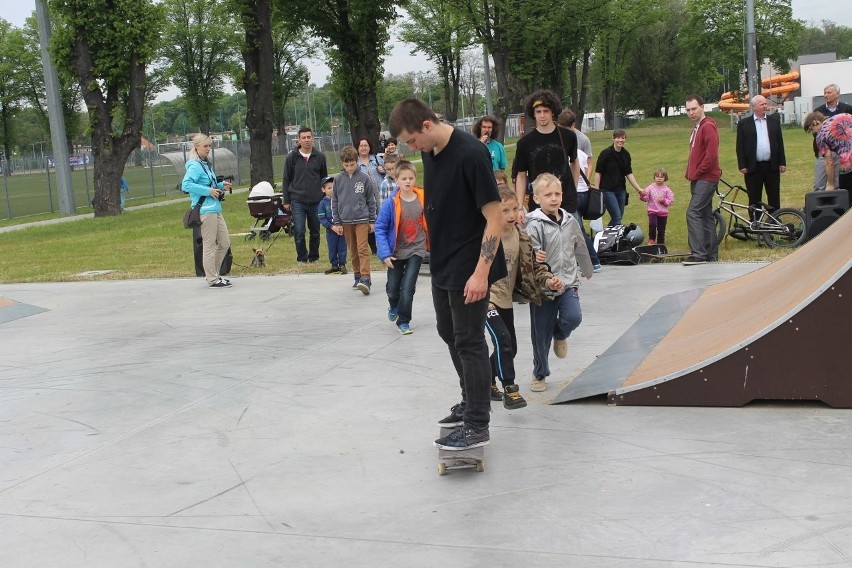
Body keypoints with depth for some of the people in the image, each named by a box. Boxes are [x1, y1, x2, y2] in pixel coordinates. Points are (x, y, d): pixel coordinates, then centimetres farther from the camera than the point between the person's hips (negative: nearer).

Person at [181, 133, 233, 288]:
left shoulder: (205, 164, 17)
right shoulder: (195, 166, -11)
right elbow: (186, 185, -23)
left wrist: (221, 185, 9)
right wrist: (208, 191, -23)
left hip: (215, 209, 10)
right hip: (205, 210, -9)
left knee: (225, 243, 12)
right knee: (210, 245, -3)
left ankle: (213, 273, 23)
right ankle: (212, 279, 5)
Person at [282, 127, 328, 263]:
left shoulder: (320, 157, 3)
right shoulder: (292, 157, 1)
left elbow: (324, 179, 11)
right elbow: (286, 179, 6)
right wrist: (286, 200, 3)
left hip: (316, 201, 1)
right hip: (297, 201, -1)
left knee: (315, 231, 10)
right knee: (299, 232, -6)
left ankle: (314, 257, 23)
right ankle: (302, 257, 9)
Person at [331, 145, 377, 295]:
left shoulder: (364, 178, -2)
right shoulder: (338, 179, 3)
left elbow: (371, 200, 4)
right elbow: (334, 202, 8)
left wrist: (372, 221, 4)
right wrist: (336, 222, 4)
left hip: (362, 219, -3)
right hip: (345, 221, 3)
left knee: (363, 249, -12)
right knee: (353, 251, 11)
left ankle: (365, 279, -18)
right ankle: (357, 276, 21)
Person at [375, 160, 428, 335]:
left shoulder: (422, 199, -9)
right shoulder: (391, 203, -15)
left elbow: (429, 224, 3)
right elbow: (380, 228, -11)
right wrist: (385, 254, -17)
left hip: (416, 250, 0)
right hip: (396, 252, 0)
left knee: (407, 287, -10)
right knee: (392, 288, 12)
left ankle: (403, 321, 7)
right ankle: (394, 306, 46)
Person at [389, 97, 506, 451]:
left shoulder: (470, 154, -22)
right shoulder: (430, 152, 3)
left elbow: (494, 215, -22)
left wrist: (481, 272, -25)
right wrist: (436, 249, 16)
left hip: (469, 268, -9)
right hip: (441, 262, 9)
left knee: (469, 341, -1)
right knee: (449, 332, 19)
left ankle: (477, 426, 9)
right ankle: (472, 400, 37)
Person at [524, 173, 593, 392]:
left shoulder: (570, 221, 4)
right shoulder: (534, 225, -12)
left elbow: (580, 248, 19)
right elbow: (532, 260, -19)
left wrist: (587, 271, 30)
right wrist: (546, 281, -30)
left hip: (568, 283, 3)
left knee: (574, 317, -19)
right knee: (540, 334, 4)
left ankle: (560, 335, 19)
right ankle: (539, 374, 25)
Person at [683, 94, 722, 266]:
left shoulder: (708, 127, -12)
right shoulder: (697, 128, 18)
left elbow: (711, 154, -20)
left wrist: (696, 173, -14)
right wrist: (691, 173, 10)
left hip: (706, 179, -10)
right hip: (699, 179, 10)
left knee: (693, 213, -15)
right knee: (706, 215, 11)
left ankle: (698, 254, -16)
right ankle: (711, 253, 16)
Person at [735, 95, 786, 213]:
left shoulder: (774, 120, 8)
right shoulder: (744, 124, 0)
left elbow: (780, 142, 9)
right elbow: (740, 146, -1)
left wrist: (782, 162, 4)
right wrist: (742, 166, -8)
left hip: (772, 166, 2)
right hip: (753, 168, -2)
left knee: (774, 198, 7)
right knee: (754, 200, 4)